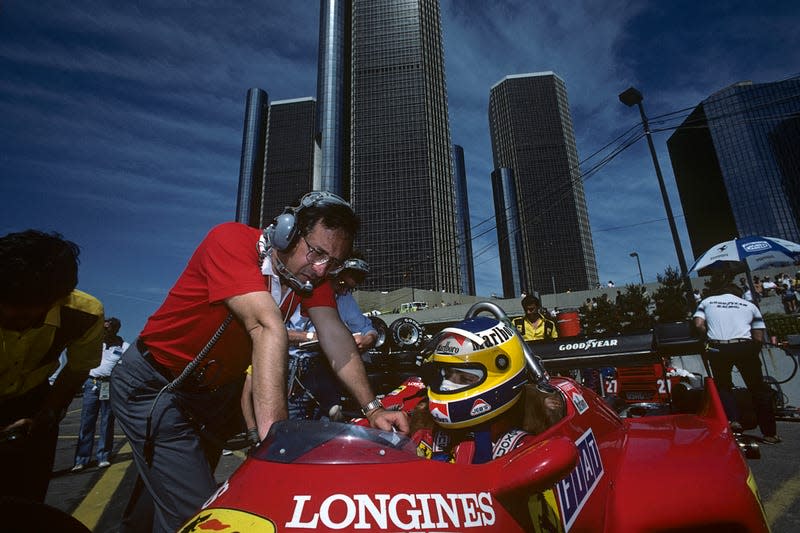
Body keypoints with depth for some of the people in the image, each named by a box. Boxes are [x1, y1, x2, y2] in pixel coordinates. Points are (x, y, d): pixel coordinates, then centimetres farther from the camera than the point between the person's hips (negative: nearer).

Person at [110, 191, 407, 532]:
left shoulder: (312, 274, -8)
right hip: (152, 386, -6)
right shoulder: (231, 239, -28)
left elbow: (335, 335, -15)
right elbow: (267, 329, -39)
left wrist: (372, 408, -23)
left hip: (218, 387, 6)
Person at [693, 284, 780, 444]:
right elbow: (759, 338, 11)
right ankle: (769, 433, 19)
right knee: (759, 389, 14)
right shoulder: (750, 305, 18)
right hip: (744, 347, 1)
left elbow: (699, 325, 1)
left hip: (717, 349, 0)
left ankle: (733, 419, 1)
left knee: (723, 386, 18)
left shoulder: (707, 301, 17)